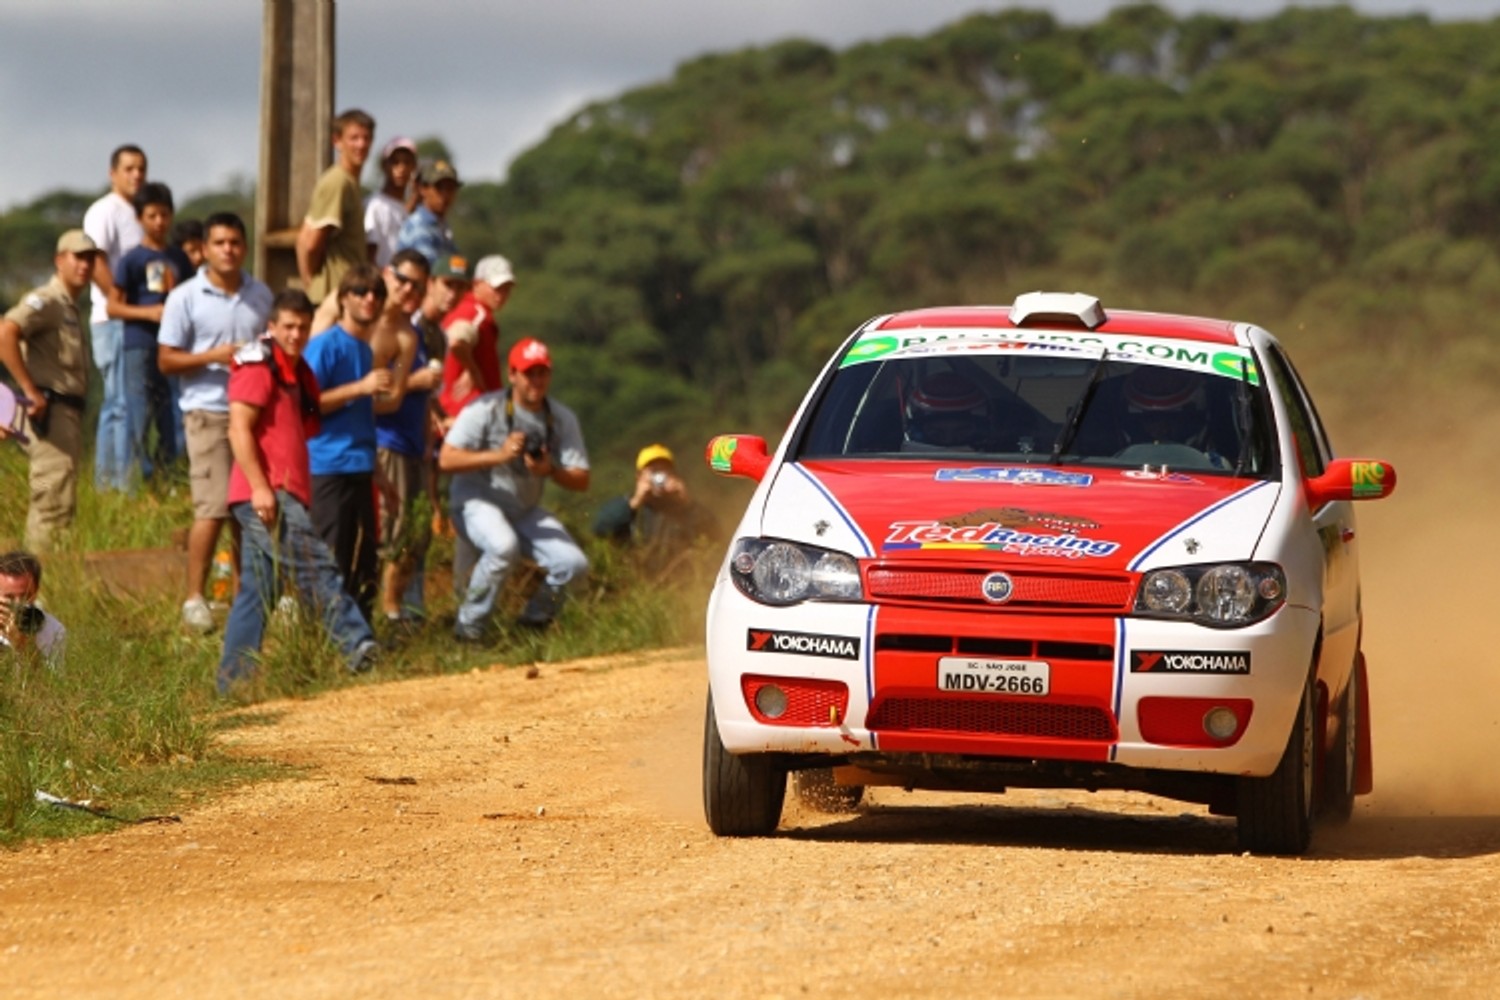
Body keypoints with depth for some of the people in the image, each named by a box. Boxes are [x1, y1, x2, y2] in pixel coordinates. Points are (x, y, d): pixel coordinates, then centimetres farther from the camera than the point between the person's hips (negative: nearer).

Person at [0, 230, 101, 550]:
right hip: (50, 413, -10)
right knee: (55, 503, -13)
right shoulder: (46, 301, -10)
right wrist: (30, 390, -25)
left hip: (68, 414, 10)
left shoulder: (70, 307, 20)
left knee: (55, 503, 13)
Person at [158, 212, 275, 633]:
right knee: (212, 509, -11)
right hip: (209, 413, -5)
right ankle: (194, 599, -5)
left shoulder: (261, 295, 11)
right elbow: (166, 360, -3)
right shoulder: (186, 298, -3)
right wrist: (213, 356, -16)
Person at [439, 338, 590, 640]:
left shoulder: (562, 419, -1)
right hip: (477, 503, -5)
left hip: (526, 510, 5)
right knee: (504, 545, -37)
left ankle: (536, 618, 15)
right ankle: (469, 625, -20)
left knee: (574, 563, -13)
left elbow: (581, 480, -4)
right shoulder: (485, 409, -14)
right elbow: (446, 459, -21)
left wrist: (551, 471, -26)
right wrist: (498, 455, -31)